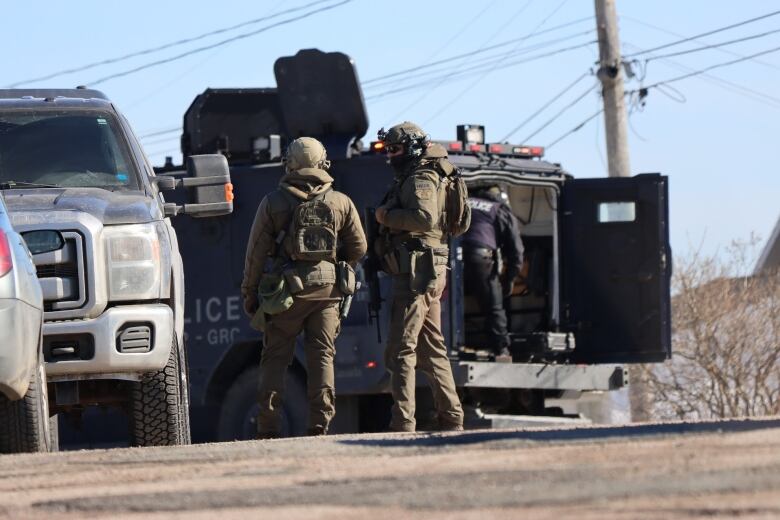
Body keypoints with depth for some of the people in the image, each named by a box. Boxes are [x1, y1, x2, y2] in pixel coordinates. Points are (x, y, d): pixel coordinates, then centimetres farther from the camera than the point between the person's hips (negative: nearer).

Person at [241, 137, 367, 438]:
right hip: (326, 290, 1)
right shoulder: (341, 203, 5)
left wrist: (249, 293, 8)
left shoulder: (273, 203, 0)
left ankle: (269, 427, -1)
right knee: (322, 356, 5)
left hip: (285, 289, -1)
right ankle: (320, 423, -2)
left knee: (275, 358, 3)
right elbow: (358, 247, 10)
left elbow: (256, 252, 0)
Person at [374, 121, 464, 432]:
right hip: (431, 273, 11)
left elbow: (426, 217, -25)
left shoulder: (420, 179, -9)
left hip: (417, 271, -11)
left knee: (401, 348, -13)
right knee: (432, 349, 14)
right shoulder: (410, 180, 23)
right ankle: (451, 418, 15)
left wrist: (388, 216, -15)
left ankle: (403, 423, -19)